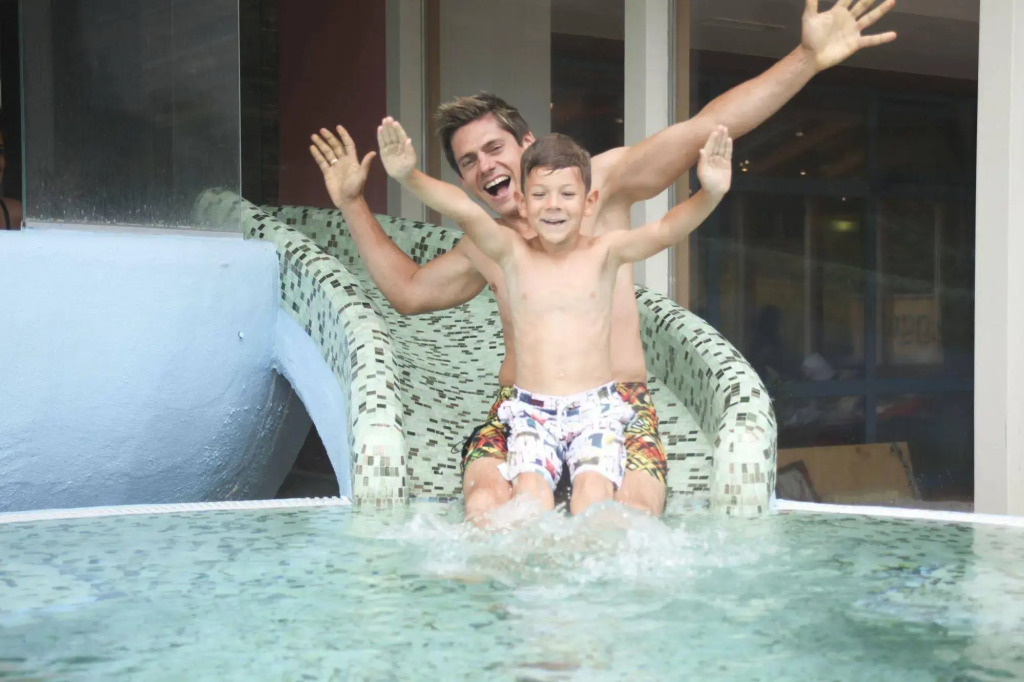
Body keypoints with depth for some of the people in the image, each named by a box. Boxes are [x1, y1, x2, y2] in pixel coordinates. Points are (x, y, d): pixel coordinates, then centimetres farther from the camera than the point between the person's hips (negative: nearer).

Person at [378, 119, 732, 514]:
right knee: (530, 489, -26)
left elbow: (664, 232, -17)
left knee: (594, 487, -26)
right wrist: (408, 176, -34)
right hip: (530, 411, 1)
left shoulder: (604, 253, 1)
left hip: (596, 409, 0)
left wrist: (709, 195, -38)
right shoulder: (513, 254, 1)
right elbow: (464, 211, -16)